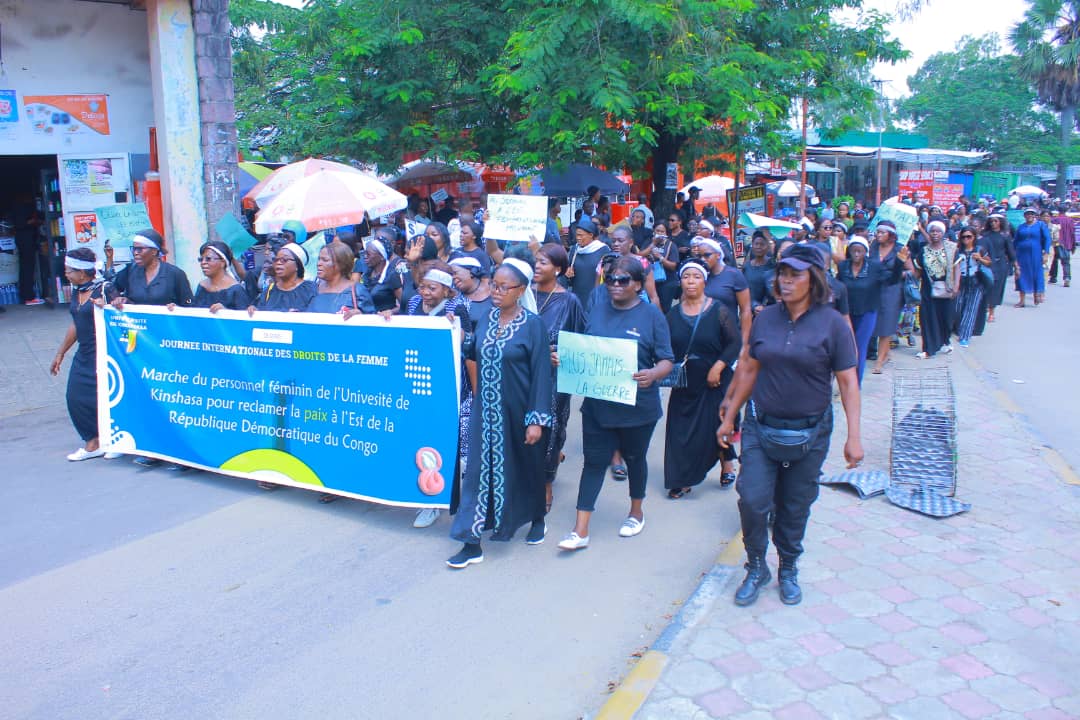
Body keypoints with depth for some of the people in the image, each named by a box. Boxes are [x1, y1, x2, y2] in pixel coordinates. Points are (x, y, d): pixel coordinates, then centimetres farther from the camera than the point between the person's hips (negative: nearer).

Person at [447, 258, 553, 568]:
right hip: (487, 410, 4)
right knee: (480, 469, 2)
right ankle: (472, 543, 7)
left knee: (526, 466, 14)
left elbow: (541, 373, -12)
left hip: (518, 411, -4)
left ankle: (536, 519, 40)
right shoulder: (486, 319, 4)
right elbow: (476, 359, 12)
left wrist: (537, 420, -16)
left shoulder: (533, 324, -11)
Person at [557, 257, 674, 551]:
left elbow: (666, 361, -9)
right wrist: (564, 358, -8)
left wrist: (652, 375, -31)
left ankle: (636, 512, 40)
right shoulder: (598, 311, 5)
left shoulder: (652, 315, -7)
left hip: (637, 406, -3)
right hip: (598, 404, 3)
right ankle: (580, 530, 6)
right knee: (594, 461, 3)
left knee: (634, 458, 16)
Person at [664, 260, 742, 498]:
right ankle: (682, 480, 13)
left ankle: (727, 465, 32)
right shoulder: (673, 314, 4)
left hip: (713, 383, -3)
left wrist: (717, 367, -16)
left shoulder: (718, 311, -7)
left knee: (714, 426, 4)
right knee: (680, 429, 2)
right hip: (684, 383, 3)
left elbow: (735, 342, -9)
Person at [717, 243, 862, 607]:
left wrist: (853, 437, -12)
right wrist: (729, 417, 11)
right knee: (752, 500, -6)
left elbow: (848, 382, -7)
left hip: (809, 433, -2)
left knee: (795, 507, 11)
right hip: (761, 427, 2)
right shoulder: (766, 318, 2)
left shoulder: (832, 324, -7)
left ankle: (789, 569, 34)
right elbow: (749, 369, 9)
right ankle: (756, 567, 18)